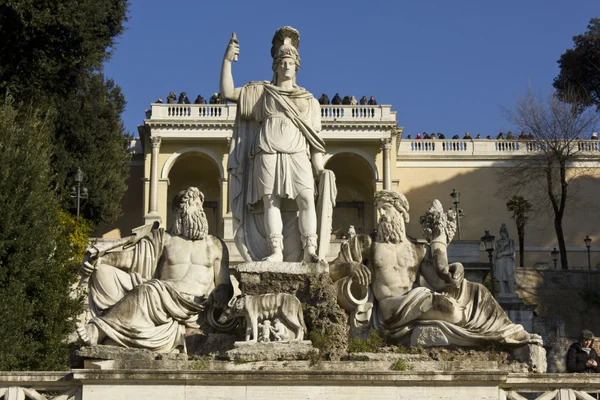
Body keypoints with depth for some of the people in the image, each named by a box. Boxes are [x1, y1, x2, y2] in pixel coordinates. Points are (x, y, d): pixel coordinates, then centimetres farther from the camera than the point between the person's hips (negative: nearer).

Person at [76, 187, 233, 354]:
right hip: (161, 296, 2)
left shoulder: (215, 245, 21)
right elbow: (133, 255, 8)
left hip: (192, 302, -2)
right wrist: (99, 259, -8)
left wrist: (220, 295, -8)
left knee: (150, 292, -35)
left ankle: (99, 330, -31)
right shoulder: (165, 239, 21)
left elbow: (223, 284, 18)